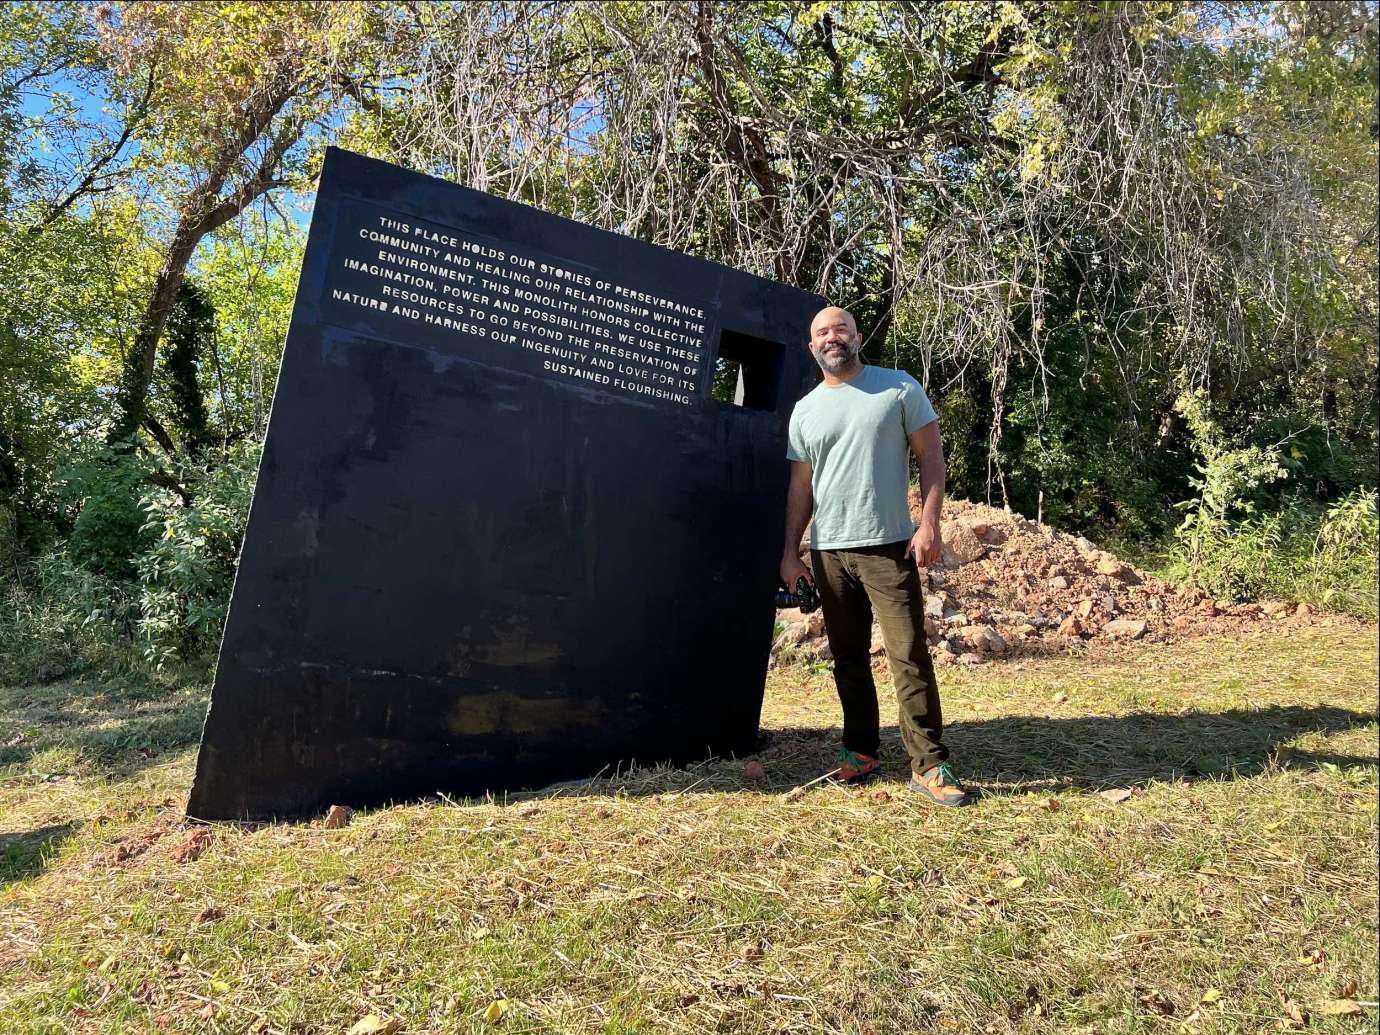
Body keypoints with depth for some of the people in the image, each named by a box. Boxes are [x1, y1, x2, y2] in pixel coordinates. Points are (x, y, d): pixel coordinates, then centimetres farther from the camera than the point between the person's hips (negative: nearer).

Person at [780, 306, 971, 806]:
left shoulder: (900, 388, 2)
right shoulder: (804, 410, 11)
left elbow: (931, 455, 0)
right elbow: (800, 486, 13)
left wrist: (929, 523, -11)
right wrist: (790, 550, 7)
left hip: (889, 545, -3)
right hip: (828, 551, 4)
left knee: (909, 655, -6)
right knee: (849, 658, 11)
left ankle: (929, 765, 2)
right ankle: (861, 751, 23)